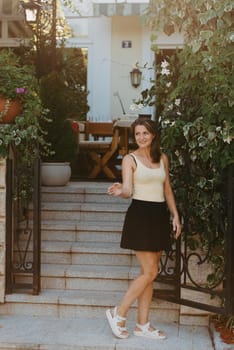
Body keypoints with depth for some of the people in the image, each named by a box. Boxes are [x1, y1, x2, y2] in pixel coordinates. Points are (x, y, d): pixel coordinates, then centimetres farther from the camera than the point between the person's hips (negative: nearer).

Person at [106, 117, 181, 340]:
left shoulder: (162, 158, 12)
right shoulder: (130, 159, -3)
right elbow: (128, 190, -14)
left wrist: (175, 215, 11)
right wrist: (120, 191, -36)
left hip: (160, 216, 6)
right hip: (140, 215, -6)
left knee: (149, 273, 8)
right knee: (150, 272, -9)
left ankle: (143, 324, 17)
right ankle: (118, 313, 7)